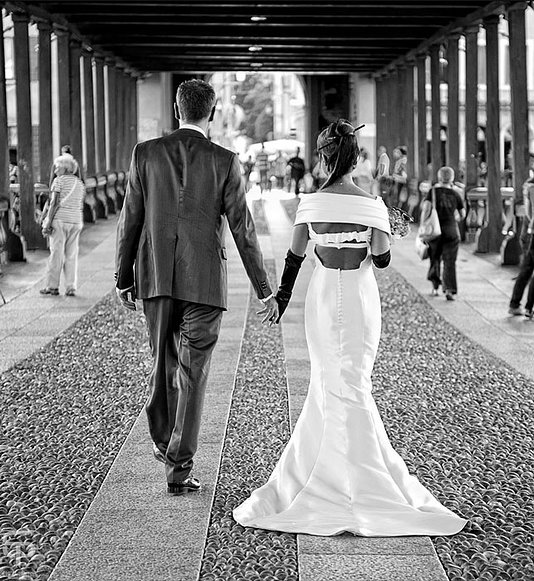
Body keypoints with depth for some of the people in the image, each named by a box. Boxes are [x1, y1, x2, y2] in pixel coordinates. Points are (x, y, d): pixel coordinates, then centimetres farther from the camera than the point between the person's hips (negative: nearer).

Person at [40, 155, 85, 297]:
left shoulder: (59, 180, -3)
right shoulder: (80, 183, 15)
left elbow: (54, 203, -10)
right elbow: (81, 206, 15)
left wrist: (48, 222, -10)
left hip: (60, 219, -5)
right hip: (76, 221, 5)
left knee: (56, 253, -2)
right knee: (72, 255, 6)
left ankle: (52, 286, -1)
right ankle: (71, 288, 2)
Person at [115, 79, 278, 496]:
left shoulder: (146, 153, 0)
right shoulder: (224, 162, -5)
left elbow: (130, 220, 1)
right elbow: (243, 229, -4)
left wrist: (124, 278, 11)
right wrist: (264, 289, 3)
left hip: (156, 277, 3)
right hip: (204, 281, -3)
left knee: (164, 362, 22)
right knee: (192, 374, 0)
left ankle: (163, 440, 36)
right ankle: (179, 468, -2)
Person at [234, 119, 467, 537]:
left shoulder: (310, 204, -6)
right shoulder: (371, 205, -11)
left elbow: (295, 256, 1)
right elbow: (382, 259, -8)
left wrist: (282, 296, 15)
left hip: (322, 297, 1)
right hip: (360, 298, -1)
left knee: (329, 385, 12)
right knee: (351, 385, 7)